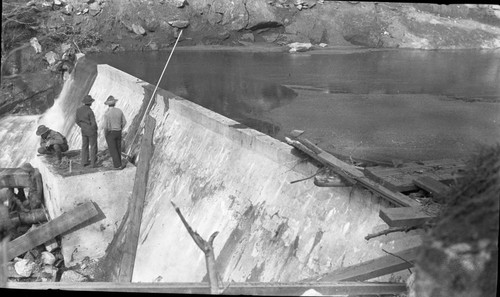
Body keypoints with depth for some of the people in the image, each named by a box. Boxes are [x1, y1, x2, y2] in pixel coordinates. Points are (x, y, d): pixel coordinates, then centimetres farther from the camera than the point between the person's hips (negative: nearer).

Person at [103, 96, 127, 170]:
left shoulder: (107, 113, -19)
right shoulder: (119, 111, -4)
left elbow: (106, 126, -23)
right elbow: (124, 122, 3)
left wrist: (105, 134, -6)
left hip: (110, 133, -5)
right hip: (118, 132, 5)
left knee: (113, 150, 4)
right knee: (118, 148, 18)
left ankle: (118, 165, 1)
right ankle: (117, 163, 28)